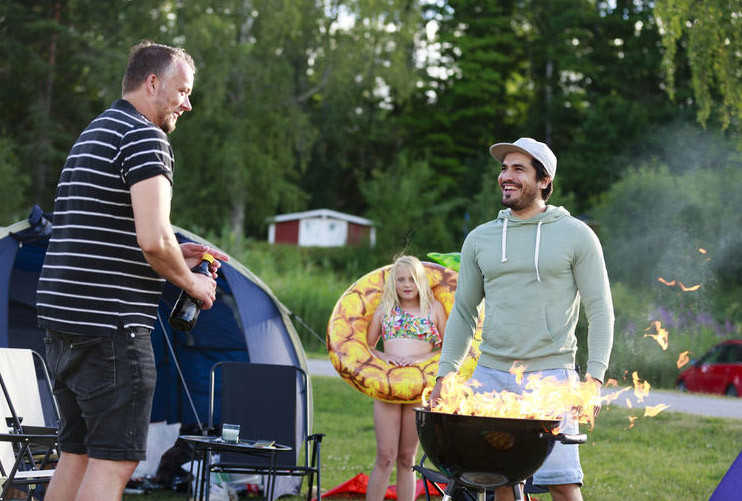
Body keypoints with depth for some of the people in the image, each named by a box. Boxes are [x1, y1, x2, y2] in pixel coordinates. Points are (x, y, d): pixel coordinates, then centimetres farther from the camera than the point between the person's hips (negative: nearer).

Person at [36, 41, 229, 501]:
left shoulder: (92, 136, 21)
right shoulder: (146, 138, -10)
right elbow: (152, 237, -22)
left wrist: (175, 256, 19)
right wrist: (191, 282, -4)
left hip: (60, 318, 10)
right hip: (111, 325, -10)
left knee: (76, 454, 14)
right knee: (114, 461, -7)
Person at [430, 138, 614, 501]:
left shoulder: (576, 235, 2)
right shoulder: (480, 239, 12)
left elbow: (600, 310, 1)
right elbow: (463, 312, 17)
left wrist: (594, 375, -10)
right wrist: (443, 375, 9)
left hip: (550, 375, -3)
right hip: (490, 375, 3)